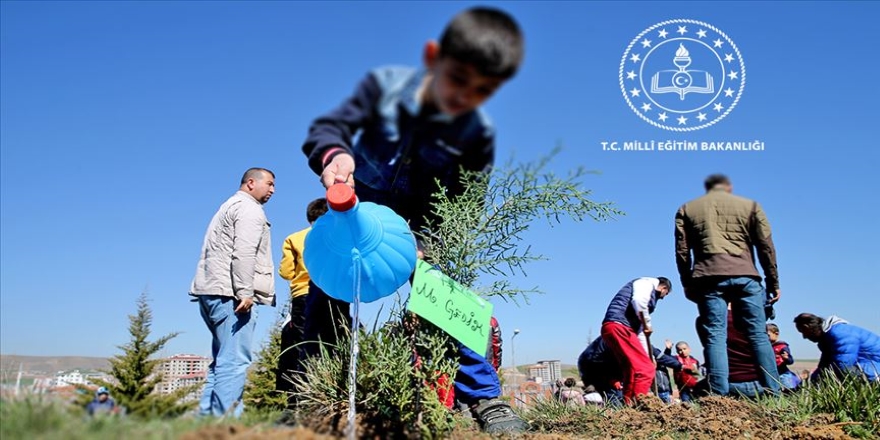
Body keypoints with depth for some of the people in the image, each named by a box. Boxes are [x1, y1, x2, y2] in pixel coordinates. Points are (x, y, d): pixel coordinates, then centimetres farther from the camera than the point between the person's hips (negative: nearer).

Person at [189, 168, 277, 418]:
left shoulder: (231, 206, 28)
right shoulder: (249, 208, -3)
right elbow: (244, 253, -17)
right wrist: (245, 292, -21)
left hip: (211, 290, 10)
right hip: (229, 292, -10)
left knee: (223, 360, 12)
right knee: (235, 361, -13)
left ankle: (207, 415, 10)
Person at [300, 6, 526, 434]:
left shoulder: (478, 133, -19)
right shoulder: (384, 84, -19)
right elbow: (327, 127, -22)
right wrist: (333, 153, -45)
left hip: (423, 227, 0)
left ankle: (483, 397, -2)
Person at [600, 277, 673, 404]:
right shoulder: (647, 282, 5)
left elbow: (639, 331, 32)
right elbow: (638, 301, -19)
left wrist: (647, 356, 33)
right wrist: (647, 325, -6)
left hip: (613, 328, 10)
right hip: (618, 326, -10)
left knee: (632, 370, 13)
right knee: (645, 369, -11)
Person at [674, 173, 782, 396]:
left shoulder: (687, 209, 16)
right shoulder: (750, 205, 15)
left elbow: (682, 252, 10)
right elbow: (766, 247, 10)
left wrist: (687, 284, 14)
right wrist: (773, 283, 14)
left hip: (708, 278, 0)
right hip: (745, 276, 0)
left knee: (715, 337, -2)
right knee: (758, 335, 5)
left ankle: (720, 395, -9)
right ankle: (774, 392, 3)